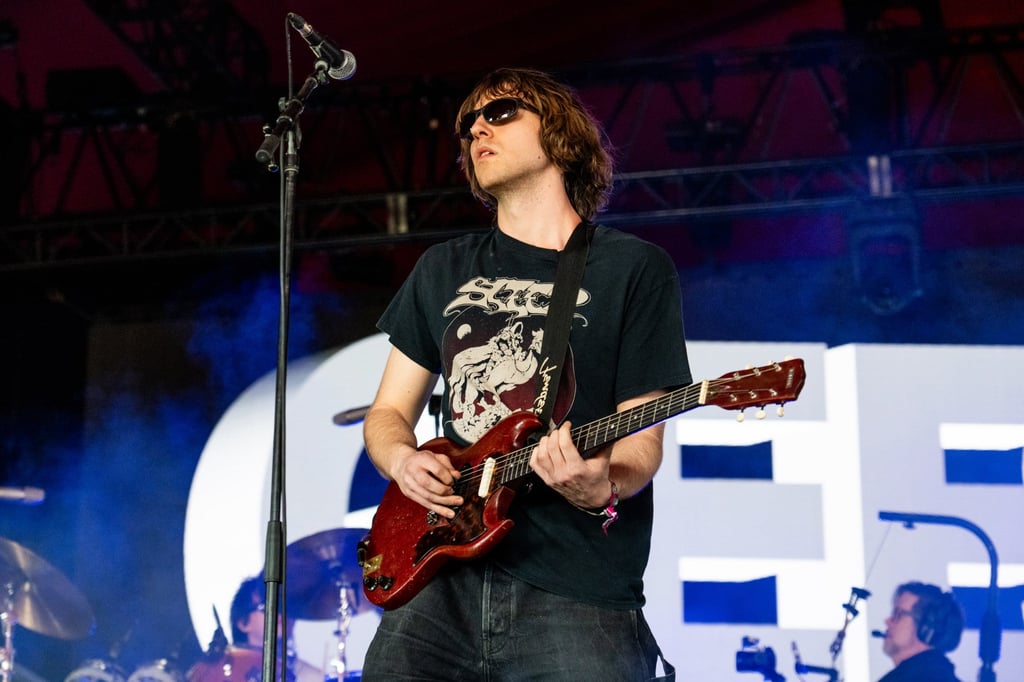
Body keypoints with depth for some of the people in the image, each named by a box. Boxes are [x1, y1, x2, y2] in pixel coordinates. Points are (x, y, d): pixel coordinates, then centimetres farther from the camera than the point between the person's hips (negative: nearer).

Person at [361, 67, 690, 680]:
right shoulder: (443, 270, 17)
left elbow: (641, 440, 0)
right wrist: (403, 459, -2)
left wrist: (601, 488, -22)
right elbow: (388, 412, 20)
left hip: (578, 599, -4)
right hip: (444, 578, 4)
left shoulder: (634, 269, 3)